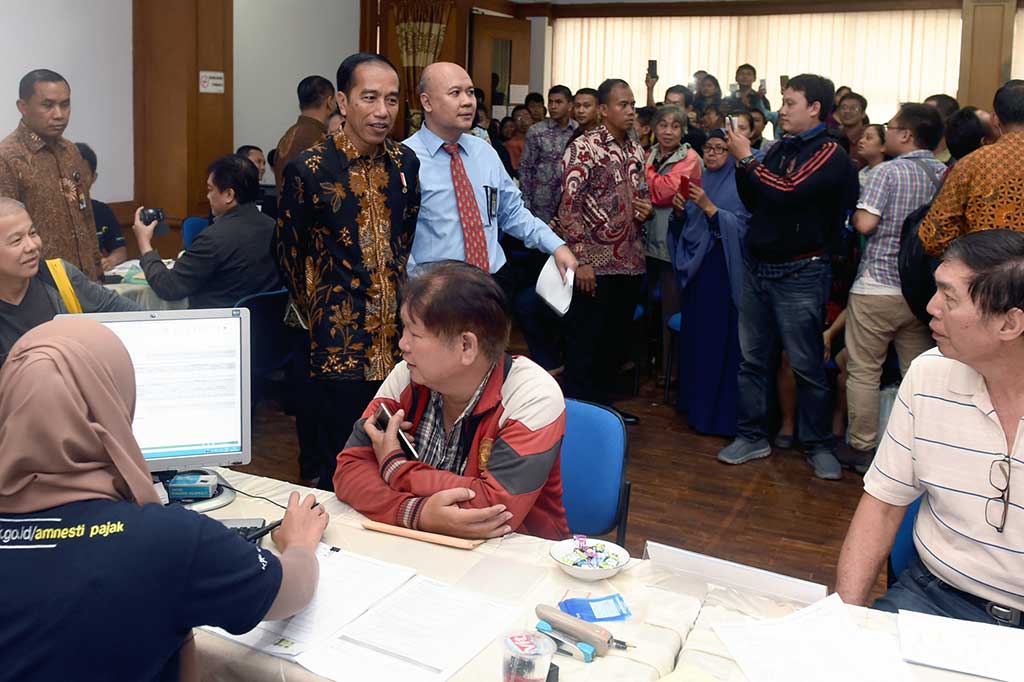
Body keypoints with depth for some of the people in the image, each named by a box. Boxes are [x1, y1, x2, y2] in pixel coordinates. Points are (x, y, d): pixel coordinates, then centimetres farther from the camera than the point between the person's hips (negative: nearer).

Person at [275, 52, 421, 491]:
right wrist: (320, 315, 6)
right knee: (341, 474, 4)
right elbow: (289, 253, 3)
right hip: (340, 347, -4)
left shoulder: (405, 162, 6)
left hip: (399, 342, 5)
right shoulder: (309, 169, -8)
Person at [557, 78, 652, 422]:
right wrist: (579, 260, -18)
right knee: (584, 343, 1)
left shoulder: (635, 150, 13)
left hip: (630, 263, 7)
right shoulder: (583, 148, -9)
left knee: (614, 342, 15)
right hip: (595, 265, -7)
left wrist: (646, 208, 1)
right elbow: (569, 206, -13)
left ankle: (602, 403, 29)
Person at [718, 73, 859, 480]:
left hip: (799, 273, -7)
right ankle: (752, 437, 20)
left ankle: (818, 446, 14)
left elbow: (786, 192, -22)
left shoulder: (831, 155, -9)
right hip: (758, 265, 7)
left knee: (806, 366, 1)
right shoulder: (780, 149, 12)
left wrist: (747, 159, -12)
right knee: (752, 358, 10)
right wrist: (742, 163, -1)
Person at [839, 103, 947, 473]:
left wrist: (853, 212, 3)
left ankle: (861, 448, 11)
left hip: (877, 287, -5)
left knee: (864, 371, 5)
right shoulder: (946, 175, 5)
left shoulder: (888, 172, -11)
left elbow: (865, 223, -17)